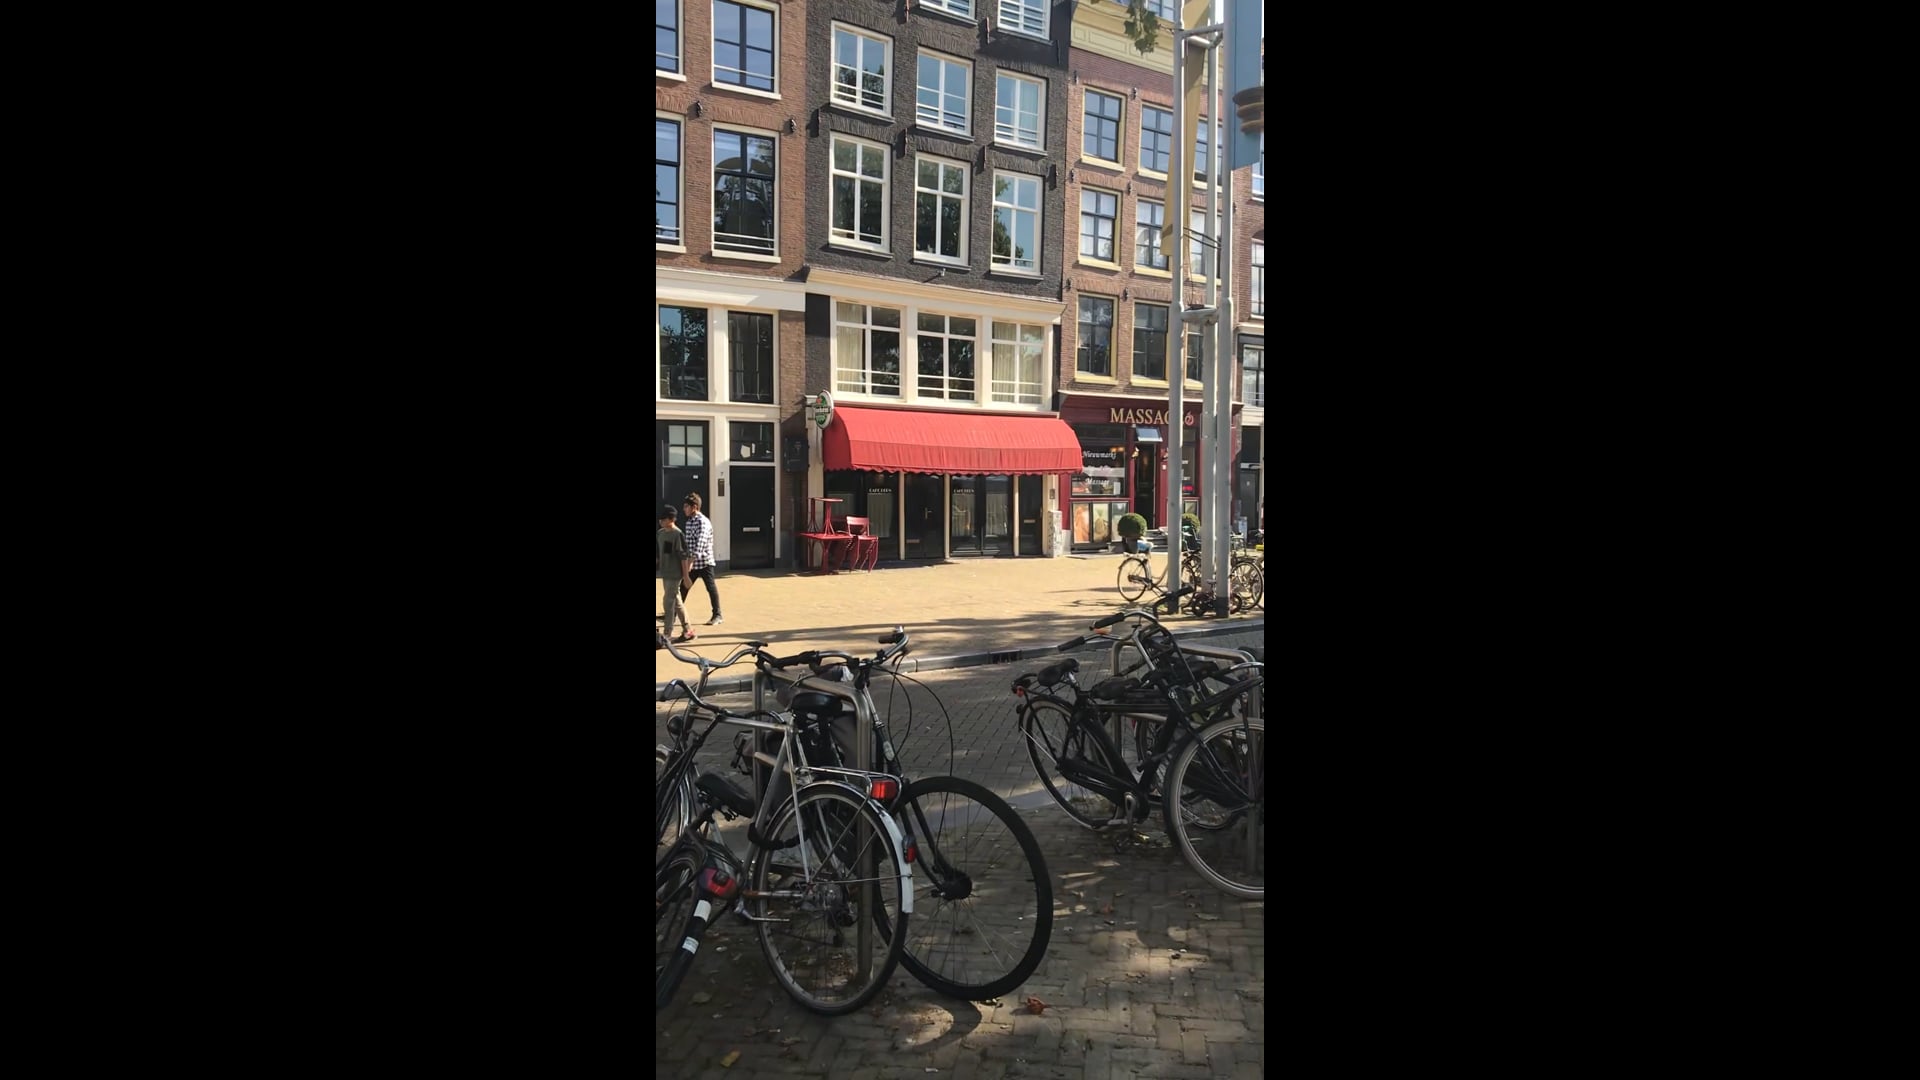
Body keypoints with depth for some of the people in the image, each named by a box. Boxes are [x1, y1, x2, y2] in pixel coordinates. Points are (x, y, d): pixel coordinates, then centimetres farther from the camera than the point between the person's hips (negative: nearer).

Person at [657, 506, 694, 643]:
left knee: (668, 602, -6)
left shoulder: (678, 534, -14)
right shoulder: (660, 533, 9)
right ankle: (688, 630, 20)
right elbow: (658, 554, 16)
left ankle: (666, 634, -1)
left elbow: (683, 556, -15)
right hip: (665, 573, 8)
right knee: (677, 602, 12)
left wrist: (686, 576, -16)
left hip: (674, 574, -8)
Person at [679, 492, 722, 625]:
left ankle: (717, 615, 12)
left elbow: (699, 544, -25)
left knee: (711, 588, 2)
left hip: (704, 562, -8)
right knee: (683, 587, 8)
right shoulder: (689, 521, 11)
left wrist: (691, 560, -32)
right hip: (691, 562, 8)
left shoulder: (703, 522, -15)